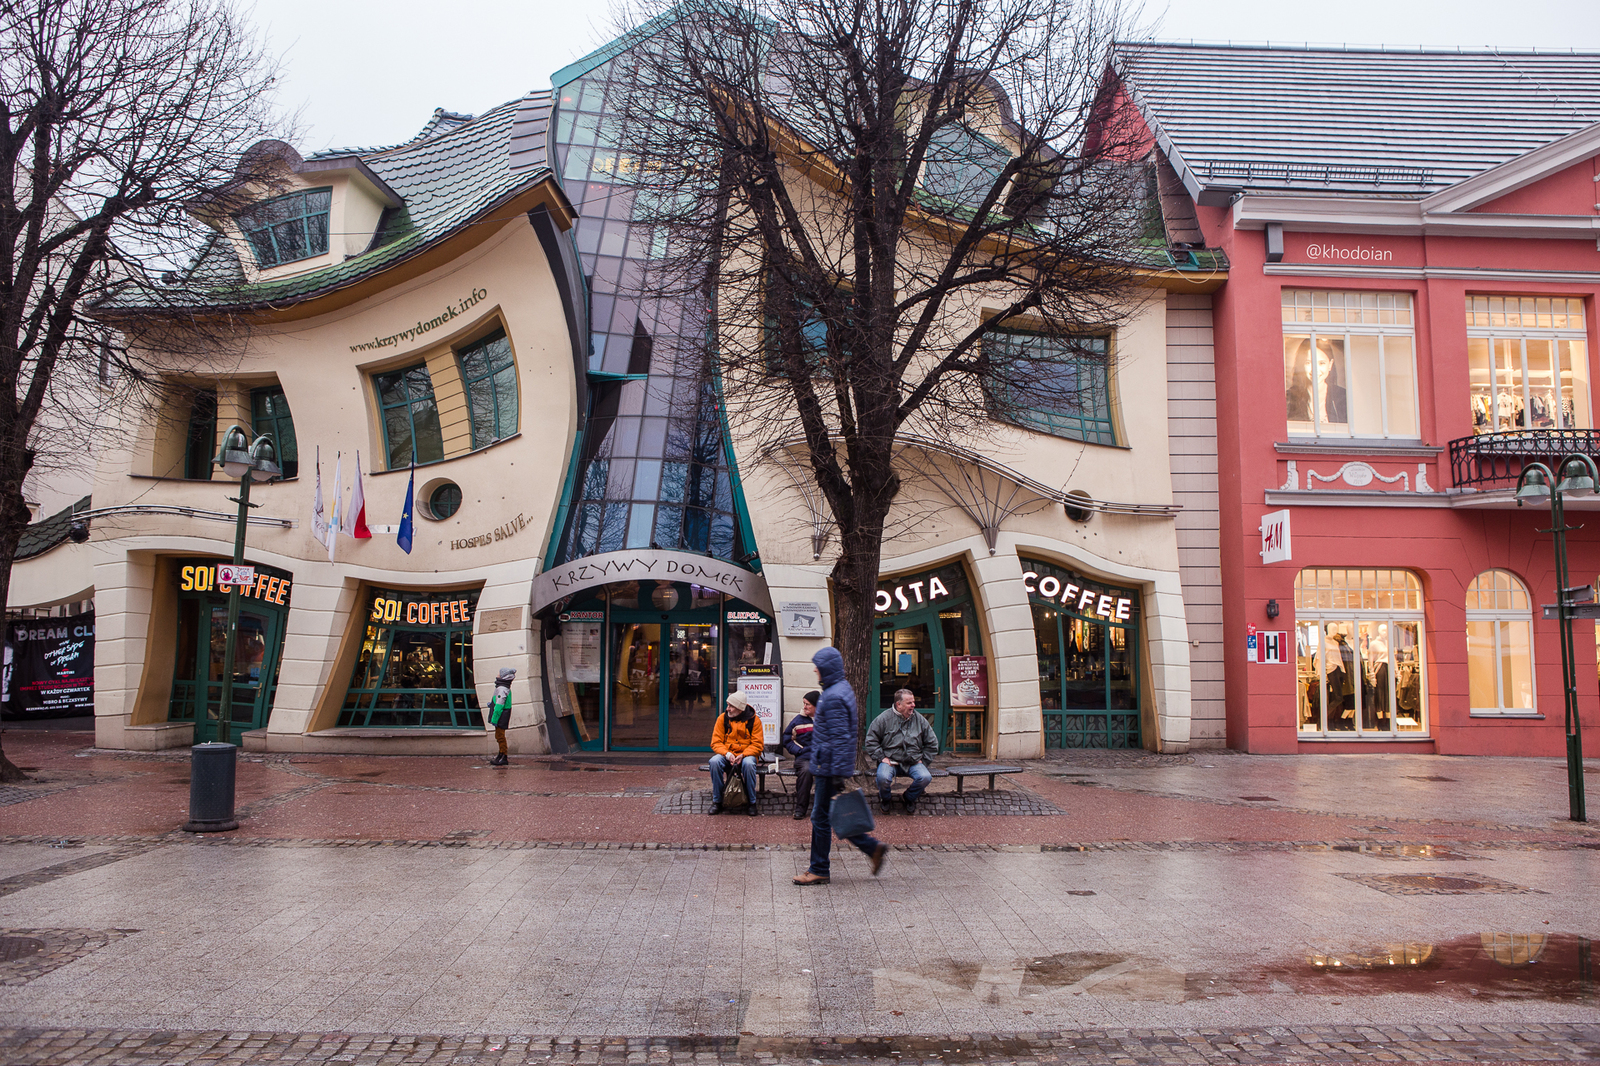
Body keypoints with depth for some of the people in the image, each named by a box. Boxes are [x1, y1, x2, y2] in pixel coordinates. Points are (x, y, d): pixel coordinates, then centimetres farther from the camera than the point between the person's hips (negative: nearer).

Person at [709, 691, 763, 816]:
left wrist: (743, 755, -21)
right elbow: (716, 742, -1)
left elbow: (757, 744, -5)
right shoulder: (723, 718, 2)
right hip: (726, 755, 2)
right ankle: (717, 801, -16)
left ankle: (751, 803, -19)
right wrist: (727, 754, -19)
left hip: (746, 755, -2)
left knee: (748, 764, -36)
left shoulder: (754, 720, -3)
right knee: (714, 762, -30)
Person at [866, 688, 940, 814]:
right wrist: (881, 757, -6)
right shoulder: (884, 719, -2)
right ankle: (885, 799, 5)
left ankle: (910, 798, 8)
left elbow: (932, 743, 17)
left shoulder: (920, 720, 7)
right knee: (883, 777, -34)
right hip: (890, 760, -2)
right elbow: (871, 740, 2)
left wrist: (923, 759, 8)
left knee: (925, 777, -27)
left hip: (913, 762, 3)